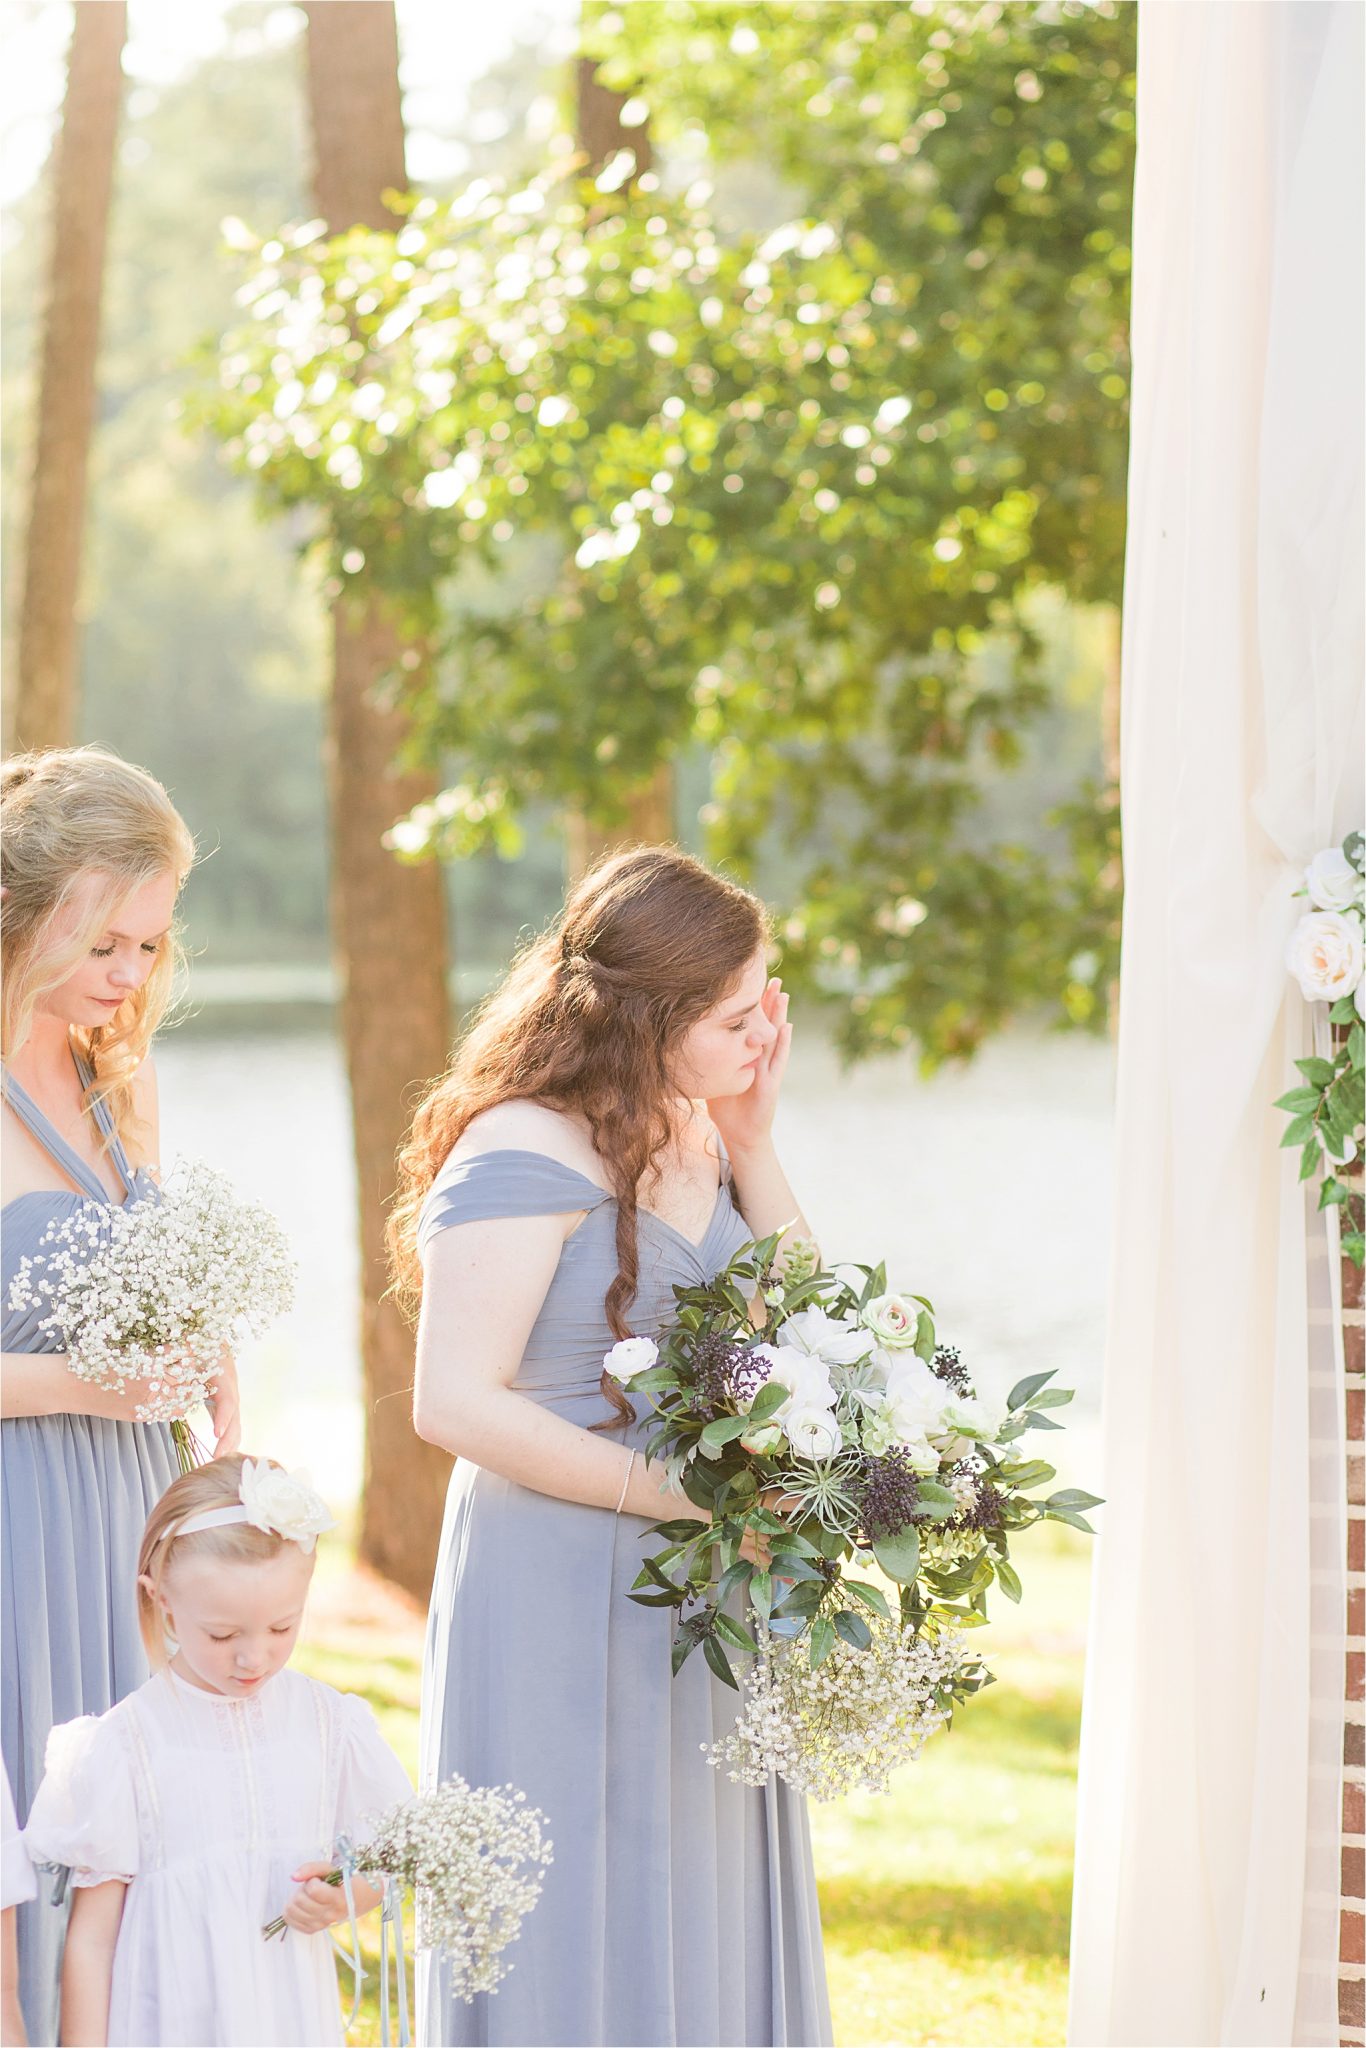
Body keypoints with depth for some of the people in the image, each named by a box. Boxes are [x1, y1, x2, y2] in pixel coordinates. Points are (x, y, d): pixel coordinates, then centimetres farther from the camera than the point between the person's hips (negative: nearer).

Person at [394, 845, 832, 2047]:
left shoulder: (697, 1136, 8)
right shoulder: (526, 1152, -16)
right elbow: (454, 1403, -21)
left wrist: (751, 1147, 0)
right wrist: (681, 1495, -19)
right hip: (562, 1599, -8)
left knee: (701, 1939, 13)